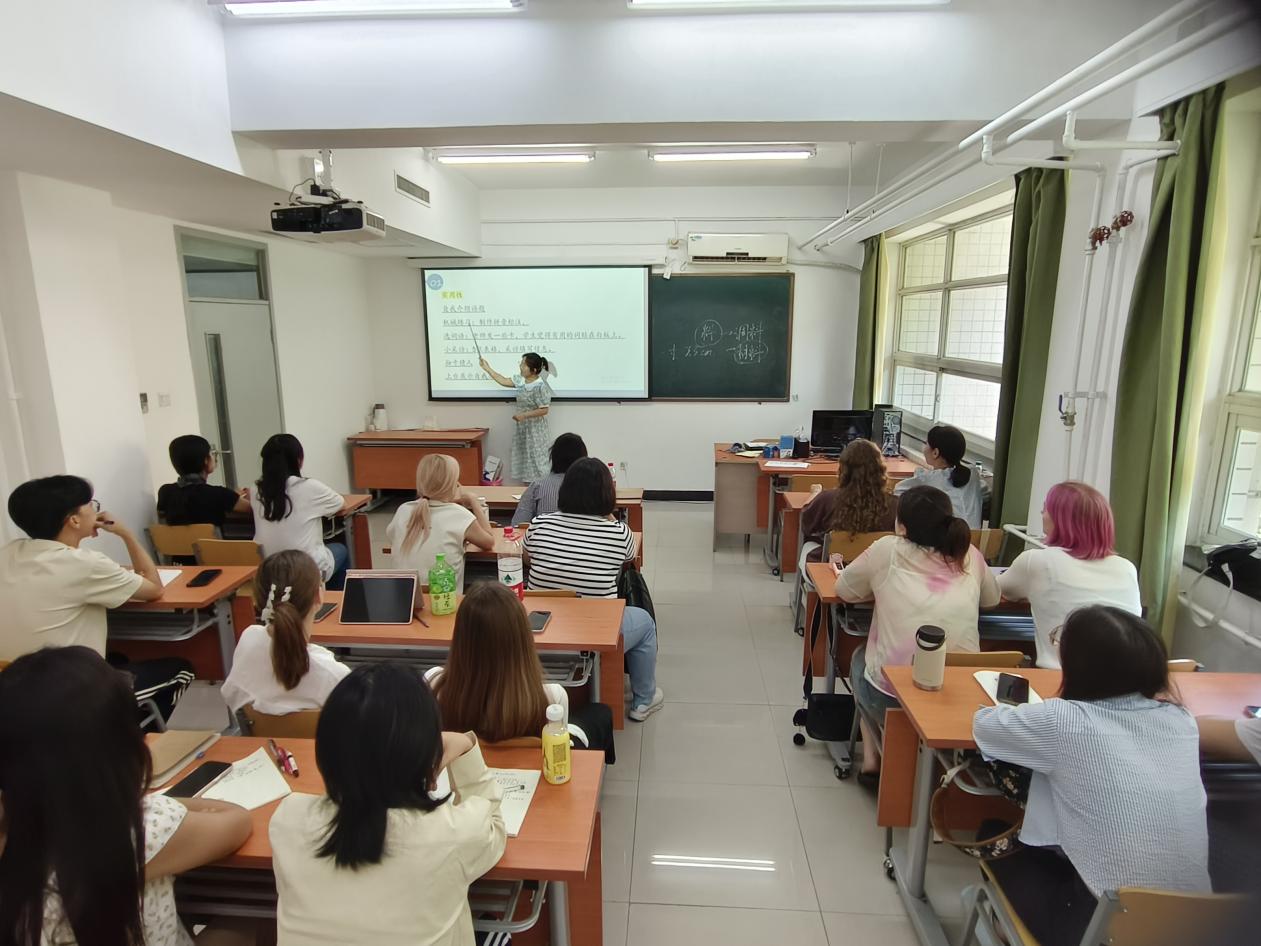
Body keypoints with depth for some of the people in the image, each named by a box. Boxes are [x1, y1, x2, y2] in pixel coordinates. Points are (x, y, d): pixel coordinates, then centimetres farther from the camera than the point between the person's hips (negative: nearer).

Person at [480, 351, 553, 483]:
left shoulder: (540, 386, -21)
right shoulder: (521, 380, 4)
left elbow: (544, 410, -22)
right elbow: (504, 381, 14)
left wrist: (523, 415, -22)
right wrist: (487, 369, 14)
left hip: (535, 429, -8)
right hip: (522, 427, 8)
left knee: (536, 460, -2)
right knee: (524, 458, 13)